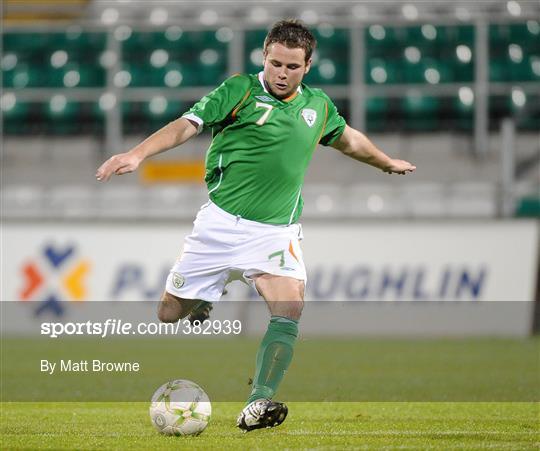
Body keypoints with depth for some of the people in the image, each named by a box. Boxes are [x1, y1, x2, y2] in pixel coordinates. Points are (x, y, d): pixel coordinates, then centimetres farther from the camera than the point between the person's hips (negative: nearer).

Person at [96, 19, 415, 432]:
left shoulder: (318, 106, 9)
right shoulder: (239, 91, -5)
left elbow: (347, 139, 30)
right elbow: (187, 125, -15)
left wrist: (388, 163, 45)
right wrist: (138, 154, -30)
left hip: (276, 232, 2)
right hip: (221, 223, -2)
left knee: (290, 309, -23)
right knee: (169, 314, 3)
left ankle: (257, 406, -25)